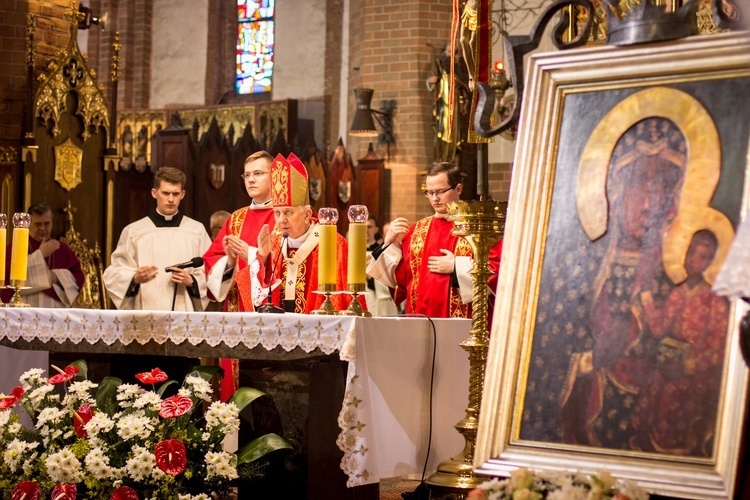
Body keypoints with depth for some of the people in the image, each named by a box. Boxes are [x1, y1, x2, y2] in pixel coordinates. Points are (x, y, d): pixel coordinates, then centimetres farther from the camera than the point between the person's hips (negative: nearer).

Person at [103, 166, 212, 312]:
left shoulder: (197, 230, 10)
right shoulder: (133, 231, 8)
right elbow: (116, 274, 4)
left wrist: (191, 281, -11)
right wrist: (135, 278, -15)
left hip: (184, 314, 0)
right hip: (145, 313, 0)